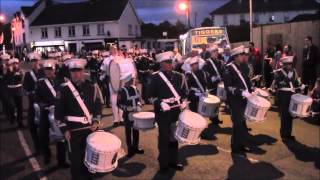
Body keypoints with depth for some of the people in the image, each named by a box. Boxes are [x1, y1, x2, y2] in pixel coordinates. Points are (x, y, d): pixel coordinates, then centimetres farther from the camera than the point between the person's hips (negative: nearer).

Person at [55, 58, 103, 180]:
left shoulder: (92, 87, 0)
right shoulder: (64, 89, -8)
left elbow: (98, 105, 10)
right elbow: (58, 111, -5)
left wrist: (96, 121, -3)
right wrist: (64, 129, -9)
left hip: (90, 128, 3)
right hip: (73, 130, -2)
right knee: (76, 159, 5)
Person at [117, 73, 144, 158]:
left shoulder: (135, 88, 3)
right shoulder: (122, 91, -14)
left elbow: (138, 98, 14)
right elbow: (119, 103, -12)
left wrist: (139, 104, -5)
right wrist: (126, 108, -24)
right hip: (127, 114, -5)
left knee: (136, 131, 14)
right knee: (129, 132, 5)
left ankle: (136, 147, 28)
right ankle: (130, 149, 16)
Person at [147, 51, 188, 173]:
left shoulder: (179, 76, 6)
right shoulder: (155, 77, -6)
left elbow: (184, 93, 14)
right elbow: (150, 95, -7)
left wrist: (183, 101, -6)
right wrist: (160, 103, -22)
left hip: (176, 111, 4)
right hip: (162, 113, -4)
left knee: (175, 136, 14)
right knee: (164, 138, 4)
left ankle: (173, 161, 29)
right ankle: (164, 163, 19)